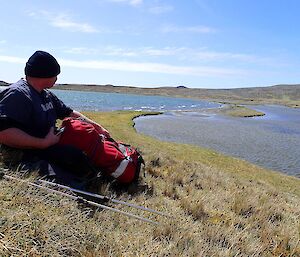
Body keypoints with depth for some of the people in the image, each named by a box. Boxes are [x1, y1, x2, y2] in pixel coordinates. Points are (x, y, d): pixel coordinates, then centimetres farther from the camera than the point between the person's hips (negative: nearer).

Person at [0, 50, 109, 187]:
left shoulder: (47, 95, 16)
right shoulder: (17, 94, -17)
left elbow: (69, 113, 26)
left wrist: (97, 127, 19)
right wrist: (44, 143, -25)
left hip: (47, 149, 10)